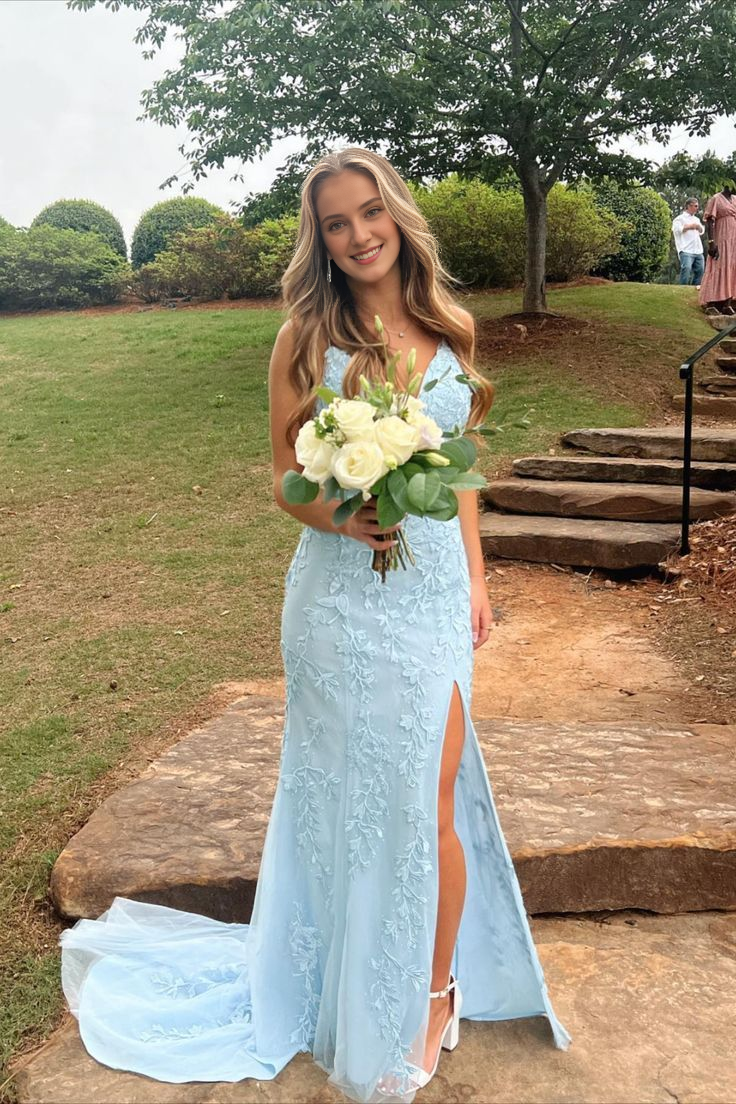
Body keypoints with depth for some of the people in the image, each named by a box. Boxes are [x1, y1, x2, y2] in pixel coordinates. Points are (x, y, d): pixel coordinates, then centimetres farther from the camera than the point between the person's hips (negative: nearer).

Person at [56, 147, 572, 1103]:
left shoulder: (450, 326, 6)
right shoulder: (307, 338, -3)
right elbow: (285, 483, 0)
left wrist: (476, 580, 10)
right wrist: (337, 515, -21)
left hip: (435, 590, 2)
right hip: (342, 599, -2)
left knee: (429, 801, 5)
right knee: (350, 799, 10)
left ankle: (437, 990, 31)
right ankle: (360, 998, 35)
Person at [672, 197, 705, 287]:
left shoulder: (696, 219, 27)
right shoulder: (680, 218, 3)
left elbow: (702, 231, 29)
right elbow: (676, 229, -13)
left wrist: (698, 227, 6)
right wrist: (689, 226, -8)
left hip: (698, 250, 8)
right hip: (686, 250, -8)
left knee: (699, 270, 5)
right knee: (686, 269, -23)